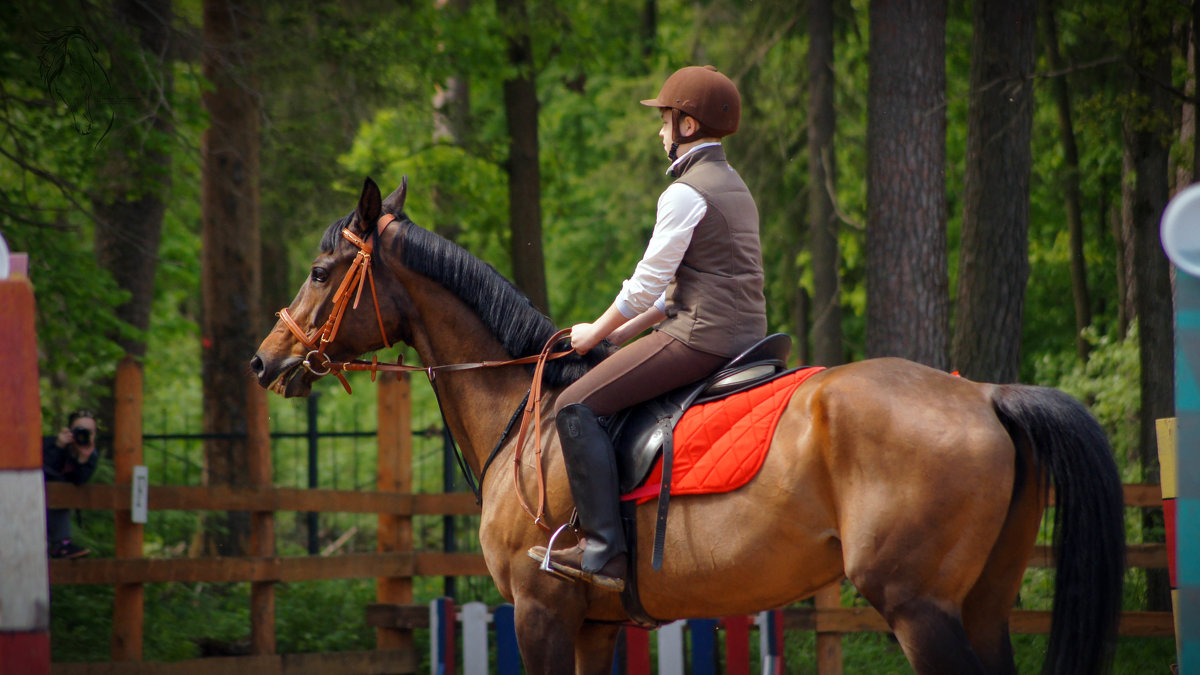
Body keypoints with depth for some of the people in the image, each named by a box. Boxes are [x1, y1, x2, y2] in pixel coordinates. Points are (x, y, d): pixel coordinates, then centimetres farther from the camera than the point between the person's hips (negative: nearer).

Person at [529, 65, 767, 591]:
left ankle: (603, 552, -20)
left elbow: (647, 285, -11)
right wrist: (624, 331, 20)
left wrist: (597, 333, 3)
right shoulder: (735, 187, 19)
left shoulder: (685, 194, -11)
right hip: (745, 334, 10)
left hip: (702, 338, -10)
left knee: (577, 407, -12)